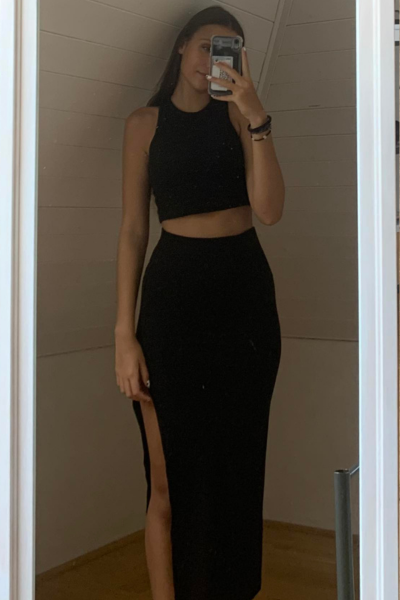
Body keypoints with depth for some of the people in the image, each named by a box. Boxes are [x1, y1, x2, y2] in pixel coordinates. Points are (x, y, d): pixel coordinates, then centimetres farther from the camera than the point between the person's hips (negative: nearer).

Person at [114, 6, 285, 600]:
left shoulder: (237, 113, 7)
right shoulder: (146, 122, 5)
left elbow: (269, 209, -7)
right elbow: (133, 229, 1)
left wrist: (257, 118, -16)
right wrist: (125, 333, -6)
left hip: (246, 289, 2)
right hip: (174, 290, -1)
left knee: (236, 463, 9)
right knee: (170, 475, -3)